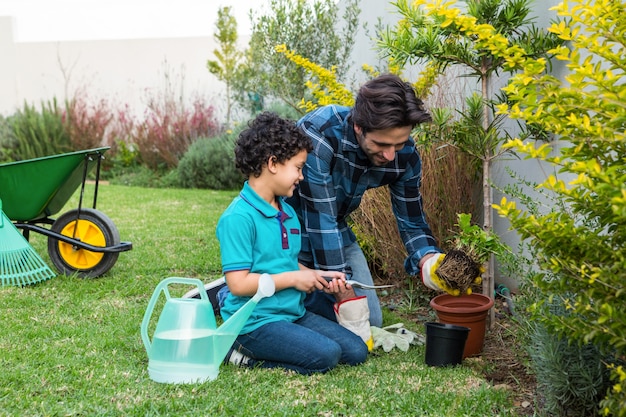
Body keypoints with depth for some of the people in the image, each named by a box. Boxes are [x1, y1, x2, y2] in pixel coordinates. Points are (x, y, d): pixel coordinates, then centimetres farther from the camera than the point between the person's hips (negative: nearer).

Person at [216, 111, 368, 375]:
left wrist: (318, 276, 4)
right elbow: (238, 283, -21)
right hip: (256, 321, -9)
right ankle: (241, 352, -6)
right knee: (325, 355, -25)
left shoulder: (288, 212, 12)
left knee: (356, 351, 0)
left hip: (293, 313, 9)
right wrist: (293, 278, -13)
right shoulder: (238, 217, -17)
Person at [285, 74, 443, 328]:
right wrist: (345, 296, -33)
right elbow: (320, 220, -35)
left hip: (334, 229, 5)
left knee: (370, 321, 1)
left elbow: (412, 222, -6)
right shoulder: (319, 133, -36)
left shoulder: (406, 155, -18)